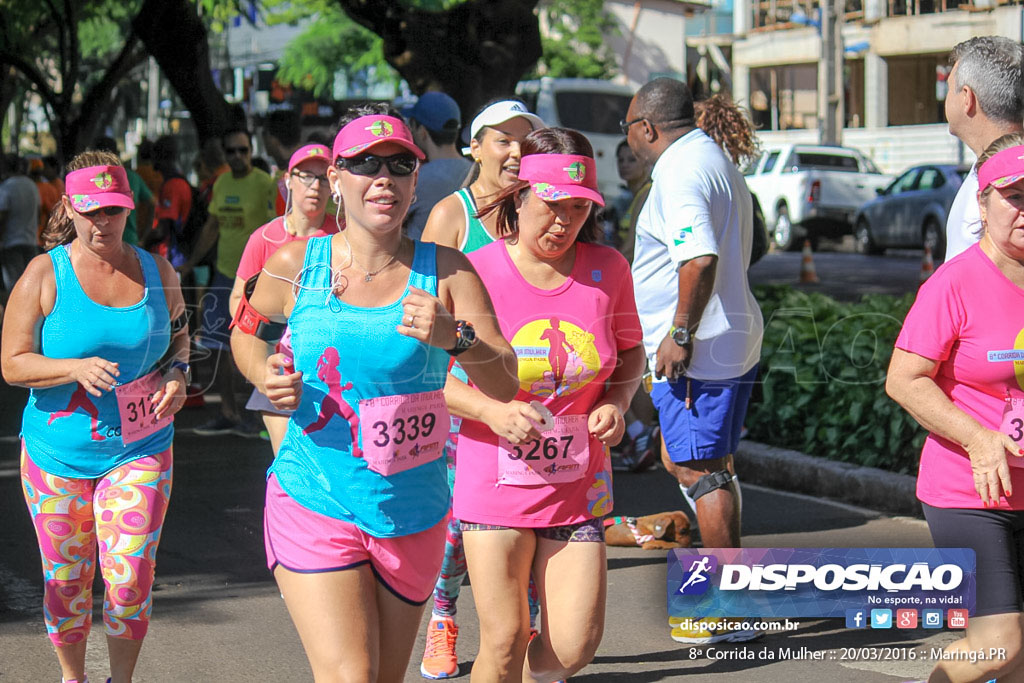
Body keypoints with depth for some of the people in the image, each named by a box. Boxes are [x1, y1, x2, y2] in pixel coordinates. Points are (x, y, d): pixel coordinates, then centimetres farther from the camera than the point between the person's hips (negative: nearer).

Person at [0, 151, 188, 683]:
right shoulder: (45, 275, -6)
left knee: (130, 579, -7)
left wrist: (177, 374, -4)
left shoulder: (157, 272, 2)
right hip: (58, 453, -1)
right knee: (65, 581, 10)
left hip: (140, 450, 1)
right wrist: (76, 368, -24)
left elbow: (179, 336, 18)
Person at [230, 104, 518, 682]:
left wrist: (454, 336, -28)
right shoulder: (297, 264, -3)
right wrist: (264, 373, -5)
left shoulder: (446, 271, -4)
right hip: (314, 507, -2)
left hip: (414, 518, 2)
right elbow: (246, 331, 17)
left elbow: (506, 385, -10)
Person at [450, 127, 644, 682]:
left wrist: (618, 402, -6)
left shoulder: (607, 269, 0)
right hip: (494, 482, -3)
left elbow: (630, 351, 15)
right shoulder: (476, 273, -10)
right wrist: (493, 411, -22)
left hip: (578, 484, 3)